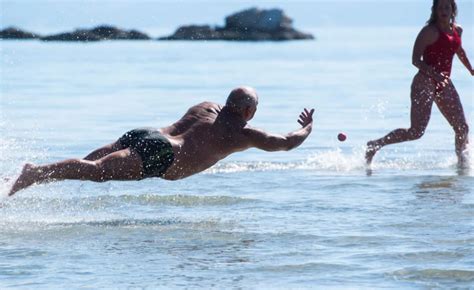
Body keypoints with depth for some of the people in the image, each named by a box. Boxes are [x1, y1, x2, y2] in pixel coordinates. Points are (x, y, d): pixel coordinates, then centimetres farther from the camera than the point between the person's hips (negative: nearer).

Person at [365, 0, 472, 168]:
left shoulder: (457, 31, 12)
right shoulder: (429, 31, -10)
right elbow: (416, 60, -16)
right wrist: (434, 73, -31)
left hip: (444, 85, 7)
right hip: (425, 82, -7)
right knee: (416, 131, -14)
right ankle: (375, 145, -3)